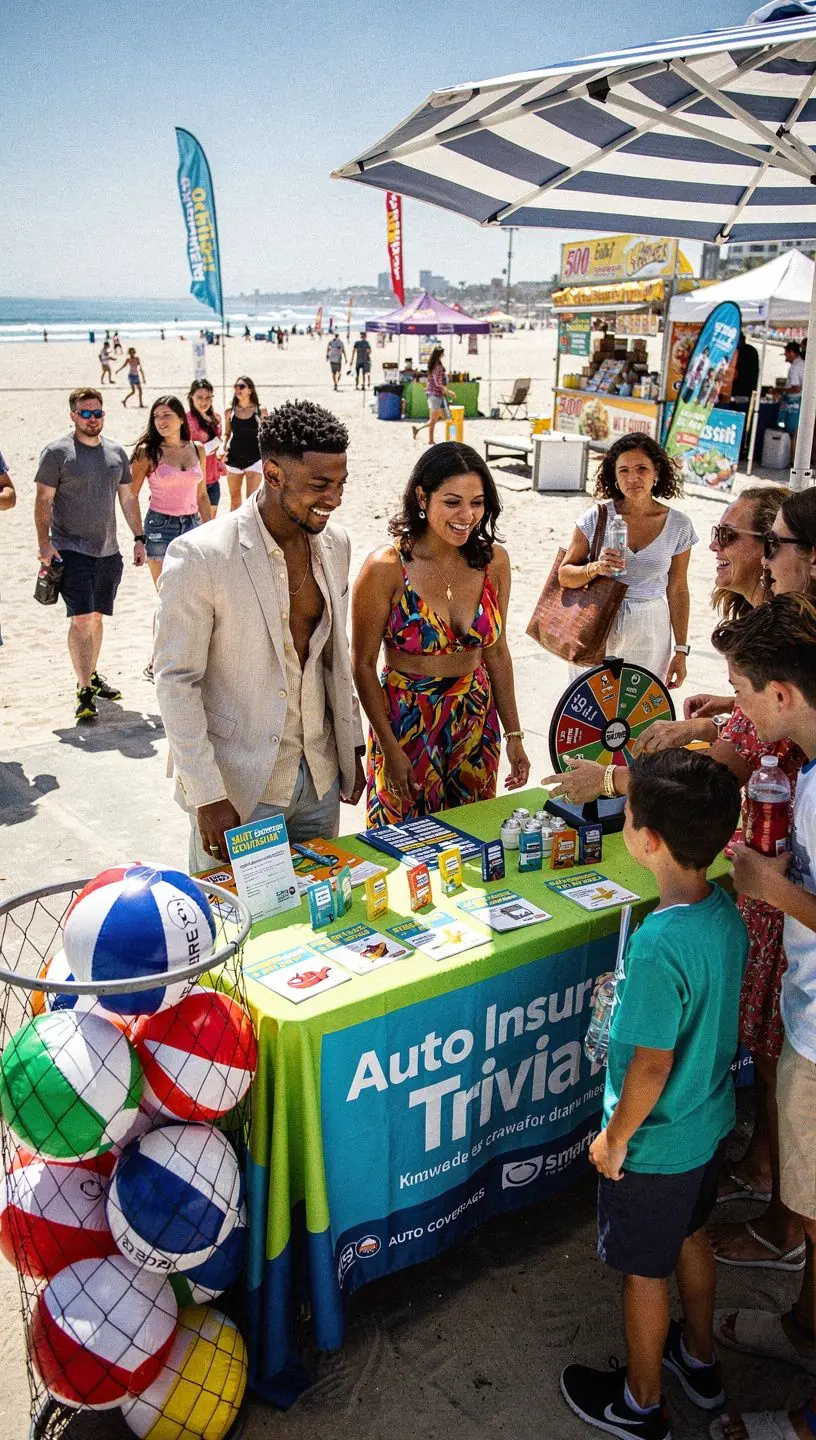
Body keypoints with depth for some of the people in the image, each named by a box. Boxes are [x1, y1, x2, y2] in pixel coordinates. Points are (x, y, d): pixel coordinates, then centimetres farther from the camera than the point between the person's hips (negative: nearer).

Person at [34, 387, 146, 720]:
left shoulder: (116, 451, 11)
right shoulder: (57, 452, -5)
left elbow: (127, 498, 17)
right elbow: (44, 500, -6)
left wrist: (138, 537, 13)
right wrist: (44, 541, -15)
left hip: (108, 551, 5)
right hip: (71, 550, -5)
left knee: (96, 616, 14)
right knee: (81, 619, -11)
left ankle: (91, 675, 29)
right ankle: (85, 692, -9)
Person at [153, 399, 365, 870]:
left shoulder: (334, 542, 2)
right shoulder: (201, 556, -18)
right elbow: (176, 680, -14)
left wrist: (351, 746, 13)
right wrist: (207, 797, -16)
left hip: (320, 777, 6)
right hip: (237, 787, -5)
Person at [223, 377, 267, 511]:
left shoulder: (260, 411, -2)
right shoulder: (230, 412, 4)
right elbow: (227, 434, 14)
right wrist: (224, 449, -4)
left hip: (253, 458, -3)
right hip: (234, 459, 3)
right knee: (235, 499, 10)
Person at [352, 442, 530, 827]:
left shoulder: (493, 560, -3)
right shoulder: (386, 568, -16)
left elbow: (496, 652, 6)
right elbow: (363, 664, -9)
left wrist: (513, 734, 6)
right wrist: (390, 748, -11)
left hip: (476, 722, 4)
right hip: (407, 723, -4)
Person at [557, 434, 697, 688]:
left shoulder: (678, 525, -1)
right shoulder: (597, 517, -6)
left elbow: (677, 590, 6)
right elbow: (564, 575, -2)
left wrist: (680, 651, 7)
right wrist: (595, 568, -23)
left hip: (649, 630, 1)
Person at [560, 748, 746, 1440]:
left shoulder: (658, 946, -36)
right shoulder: (724, 908, -11)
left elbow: (652, 1066, -26)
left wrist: (614, 1139, -12)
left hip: (656, 1142, -8)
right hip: (710, 1118, 8)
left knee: (645, 1271, 15)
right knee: (690, 1237, 29)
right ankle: (700, 1360, 52)